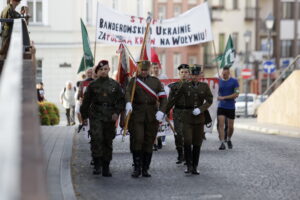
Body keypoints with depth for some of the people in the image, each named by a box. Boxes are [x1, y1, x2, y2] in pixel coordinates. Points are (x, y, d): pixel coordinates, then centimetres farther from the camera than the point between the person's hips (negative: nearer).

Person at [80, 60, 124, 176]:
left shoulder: (115, 85, 8)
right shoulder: (92, 85, 6)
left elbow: (121, 100, 8)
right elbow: (86, 101, 11)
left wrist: (117, 112, -5)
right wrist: (84, 115, 10)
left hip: (110, 117, 2)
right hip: (96, 115, -2)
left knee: (108, 141, 6)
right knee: (96, 138, -18)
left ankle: (106, 168, 14)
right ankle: (97, 165, -12)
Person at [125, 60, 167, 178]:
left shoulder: (156, 81, 11)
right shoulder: (134, 81, 5)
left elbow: (163, 97, 2)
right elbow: (128, 92, -14)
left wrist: (161, 111, -15)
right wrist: (128, 103, -36)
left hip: (152, 116, 2)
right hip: (137, 115, -2)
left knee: (149, 143, 4)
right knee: (137, 140, -10)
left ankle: (145, 169, 11)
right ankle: (137, 168, -2)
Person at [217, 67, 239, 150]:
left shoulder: (234, 81, -4)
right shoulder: (219, 81, 5)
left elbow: (236, 94, -11)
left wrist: (224, 97, -16)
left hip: (231, 107, -1)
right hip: (221, 107, 1)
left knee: (230, 126, 7)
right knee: (221, 124, -13)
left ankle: (229, 139, 33)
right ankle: (222, 143, -16)